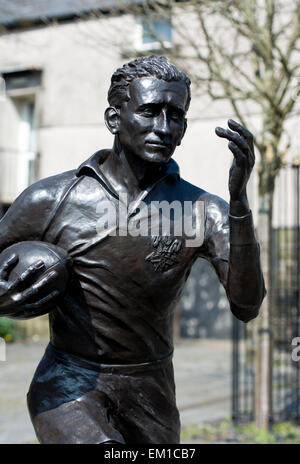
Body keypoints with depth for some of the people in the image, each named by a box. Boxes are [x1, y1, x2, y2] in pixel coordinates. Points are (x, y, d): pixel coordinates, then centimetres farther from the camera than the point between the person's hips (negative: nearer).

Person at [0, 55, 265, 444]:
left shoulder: (202, 212, -7)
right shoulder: (51, 200, -8)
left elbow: (246, 306, -20)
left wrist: (239, 199, -29)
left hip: (150, 395, 3)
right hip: (69, 386, -2)